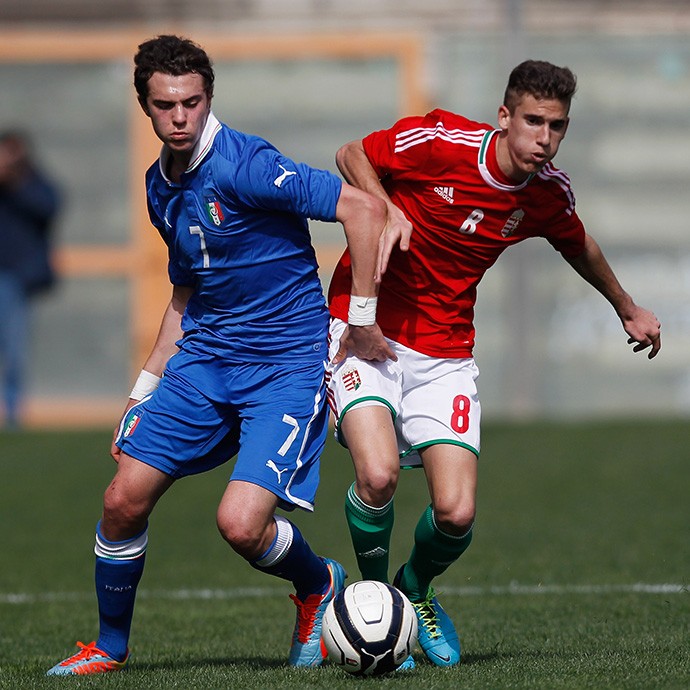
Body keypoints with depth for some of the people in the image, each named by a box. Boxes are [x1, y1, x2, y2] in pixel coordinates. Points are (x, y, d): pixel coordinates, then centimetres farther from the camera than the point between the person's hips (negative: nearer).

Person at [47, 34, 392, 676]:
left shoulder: (244, 166, -18)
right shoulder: (161, 184, 9)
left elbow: (364, 207, -21)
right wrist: (143, 392, 19)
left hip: (285, 365, -7)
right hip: (202, 359, 7)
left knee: (241, 524, -20)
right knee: (123, 500, -2)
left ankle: (318, 585, 14)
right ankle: (109, 646, 19)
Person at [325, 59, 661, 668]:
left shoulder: (551, 195, -2)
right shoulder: (439, 141, -16)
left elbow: (579, 247, 21)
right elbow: (352, 157, 0)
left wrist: (628, 309, 34)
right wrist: (387, 210, -18)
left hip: (444, 353, 3)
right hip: (366, 331, -3)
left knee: (456, 514, -11)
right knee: (378, 475, -26)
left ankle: (418, 587, 25)